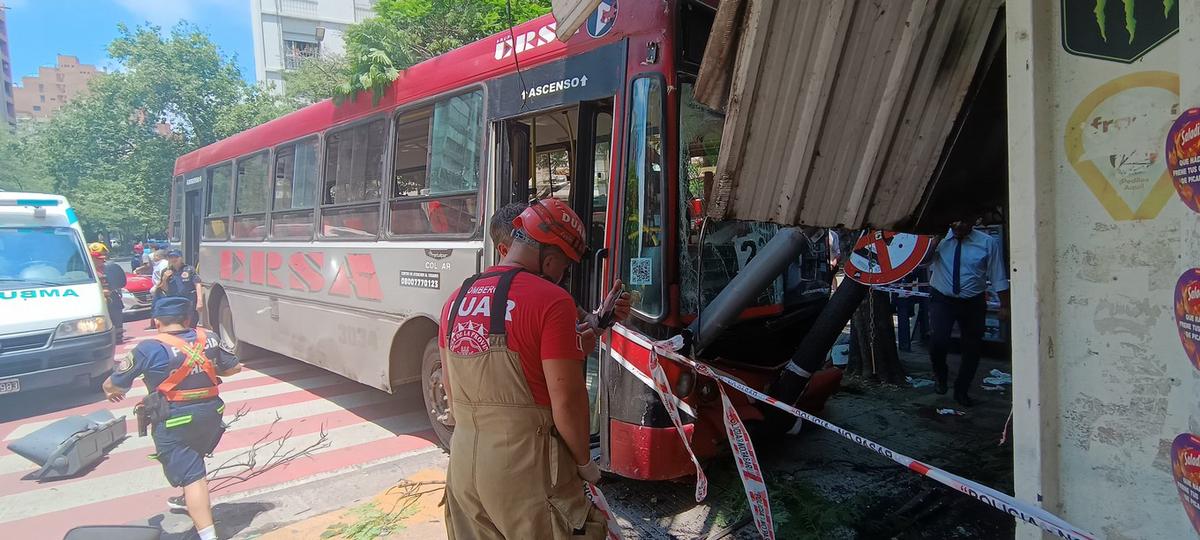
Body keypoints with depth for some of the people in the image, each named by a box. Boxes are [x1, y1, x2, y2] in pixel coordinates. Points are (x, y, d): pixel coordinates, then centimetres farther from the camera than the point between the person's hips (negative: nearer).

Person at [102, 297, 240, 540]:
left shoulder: (150, 348, -12)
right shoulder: (208, 340, 1)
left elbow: (111, 385, -3)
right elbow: (234, 367, 14)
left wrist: (112, 391, 20)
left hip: (174, 421, -6)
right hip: (210, 413, 6)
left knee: (191, 476, -6)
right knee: (194, 459, 30)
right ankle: (190, 501, 53)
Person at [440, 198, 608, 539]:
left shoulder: (456, 300, 7)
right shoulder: (550, 300, -15)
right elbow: (567, 400, -16)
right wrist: (585, 462, -2)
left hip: (464, 460, 7)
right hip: (525, 465, -7)